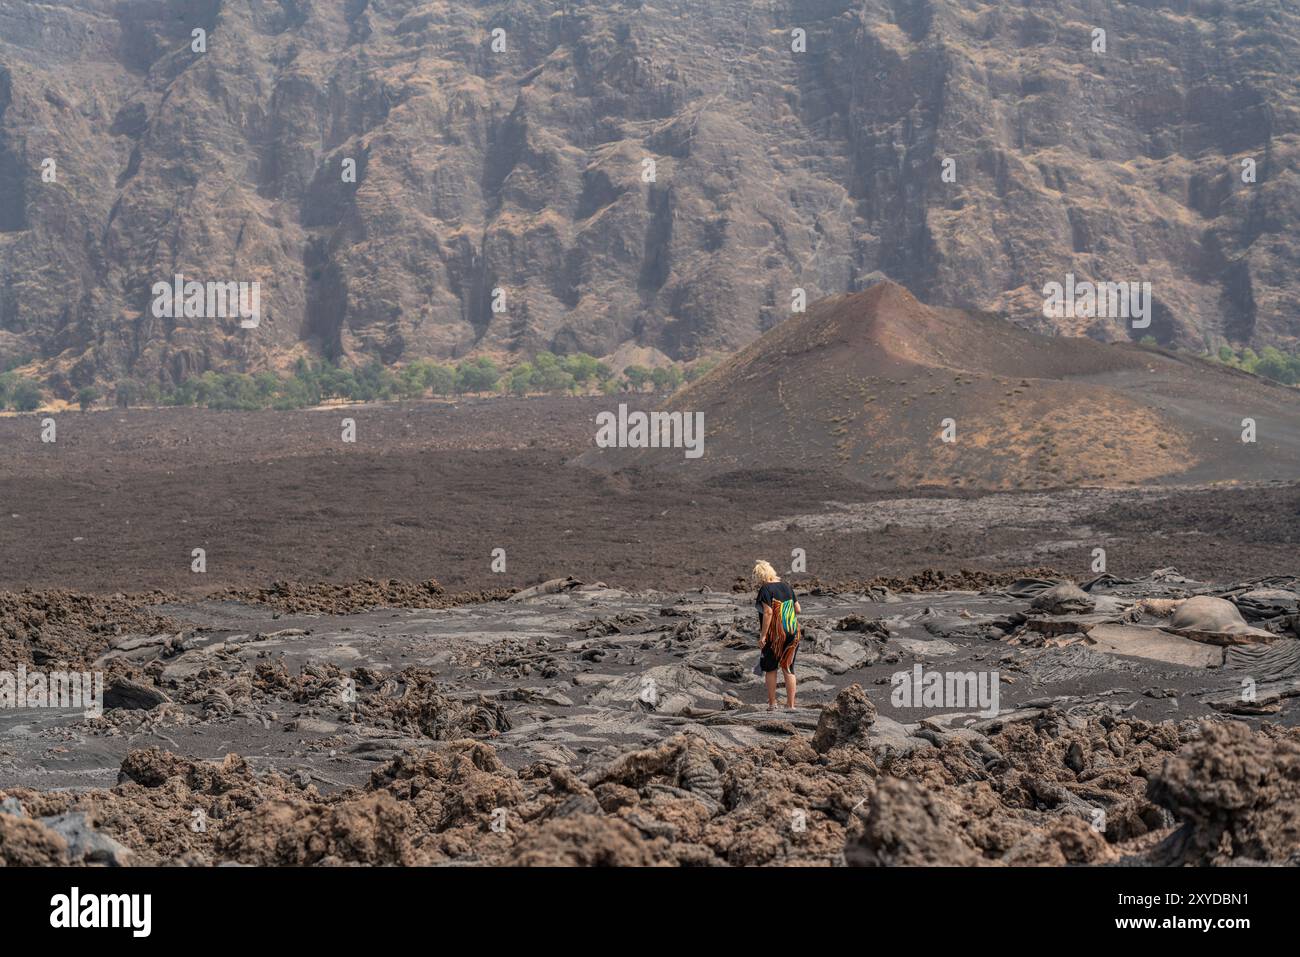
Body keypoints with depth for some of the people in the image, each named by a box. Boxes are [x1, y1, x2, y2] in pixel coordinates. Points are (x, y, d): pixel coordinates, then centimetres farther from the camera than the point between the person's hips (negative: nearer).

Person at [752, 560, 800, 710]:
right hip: (791, 632, 6)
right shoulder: (786, 586, 9)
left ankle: (772, 703, 11)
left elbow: (768, 612, -19)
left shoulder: (765, 589, -11)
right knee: (788, 668, 8)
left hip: (774, 634, -6)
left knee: (770, 669, 8)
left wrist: (763, 635, -17)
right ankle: (791, 705, 6)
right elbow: (798, 610, 12)